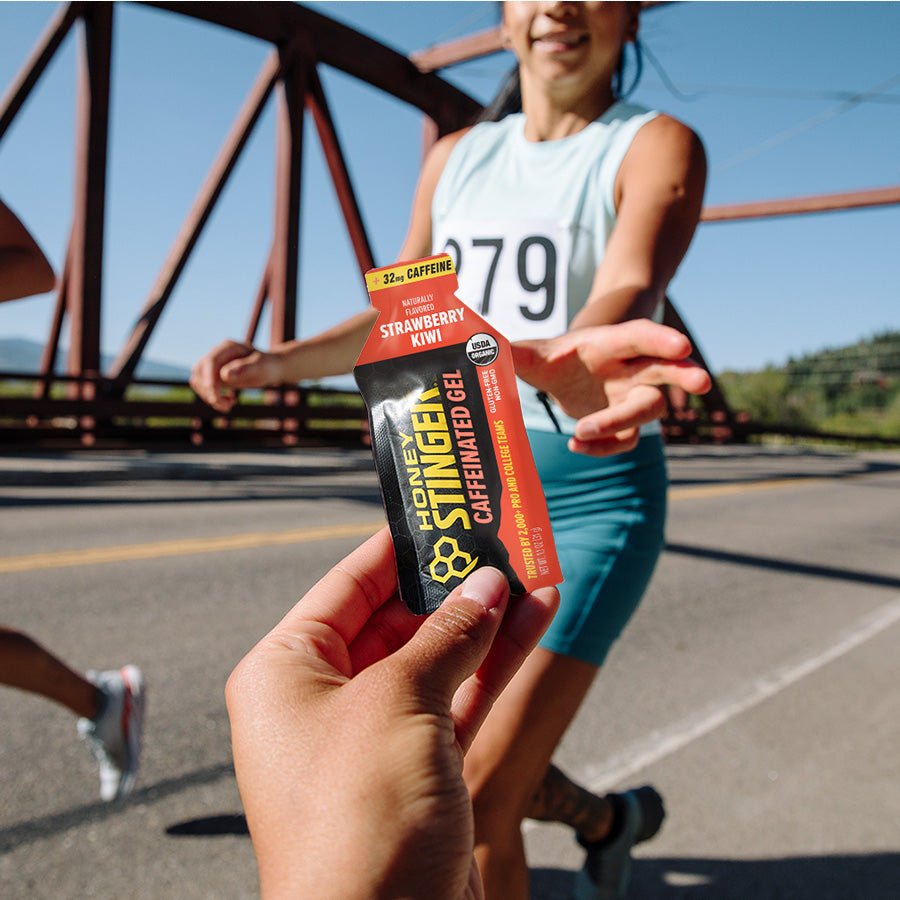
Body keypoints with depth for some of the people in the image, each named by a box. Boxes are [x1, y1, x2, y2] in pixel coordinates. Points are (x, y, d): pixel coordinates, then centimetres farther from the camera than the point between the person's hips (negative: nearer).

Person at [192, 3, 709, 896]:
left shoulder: (658, 147, -5)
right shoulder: (454, 159, 12)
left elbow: (625, 293, -26)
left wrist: (581, 366, -49)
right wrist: (273, 364, 6)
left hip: (591, 495, -6)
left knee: (474, 805, -10)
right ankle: (610, 820, 45)